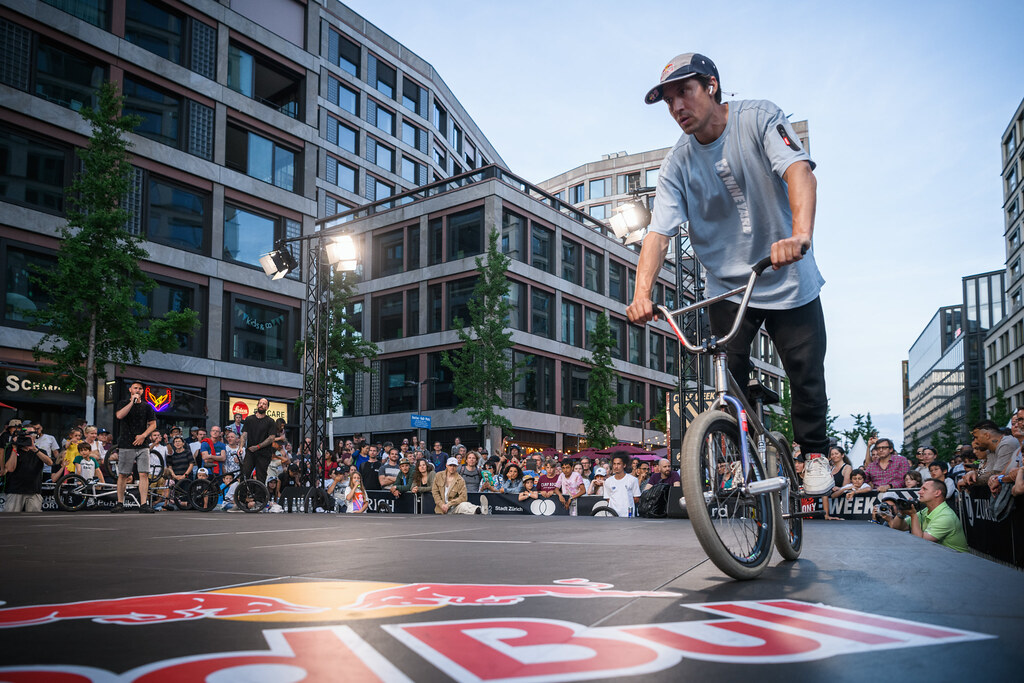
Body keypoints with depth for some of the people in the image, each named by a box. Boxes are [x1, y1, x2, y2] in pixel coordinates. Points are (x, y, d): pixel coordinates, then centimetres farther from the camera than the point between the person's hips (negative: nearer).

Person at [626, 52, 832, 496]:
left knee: (806, 375, 1)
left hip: (787, 280, -1)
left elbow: (799, 172, -30)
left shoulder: (759, 118, -14)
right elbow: (659, 232, -16)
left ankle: (814, 451, 27)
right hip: (727, 287, 2)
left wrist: (800, 234, -50)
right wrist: (642, 292, -34)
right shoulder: (677, 164, -7)